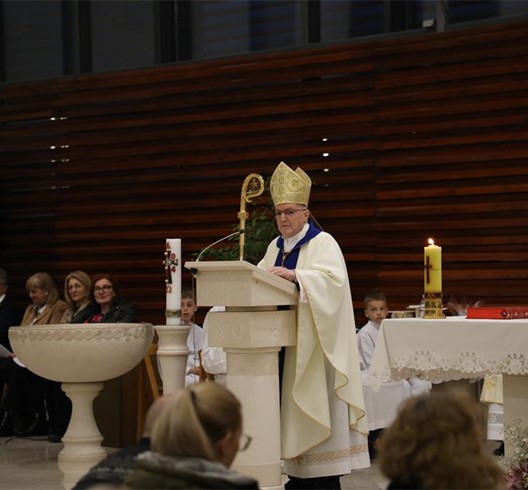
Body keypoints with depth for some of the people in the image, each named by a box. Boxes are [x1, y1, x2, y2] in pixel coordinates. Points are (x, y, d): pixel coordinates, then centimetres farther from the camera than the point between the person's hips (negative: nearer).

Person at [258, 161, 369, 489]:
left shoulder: (322, 243, -6)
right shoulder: (276, 247, 17)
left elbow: (333, 278, -22)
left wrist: (293, 275, -31)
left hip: (312, 342, -7)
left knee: (317, 410, -7)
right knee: (291, 407, 5)